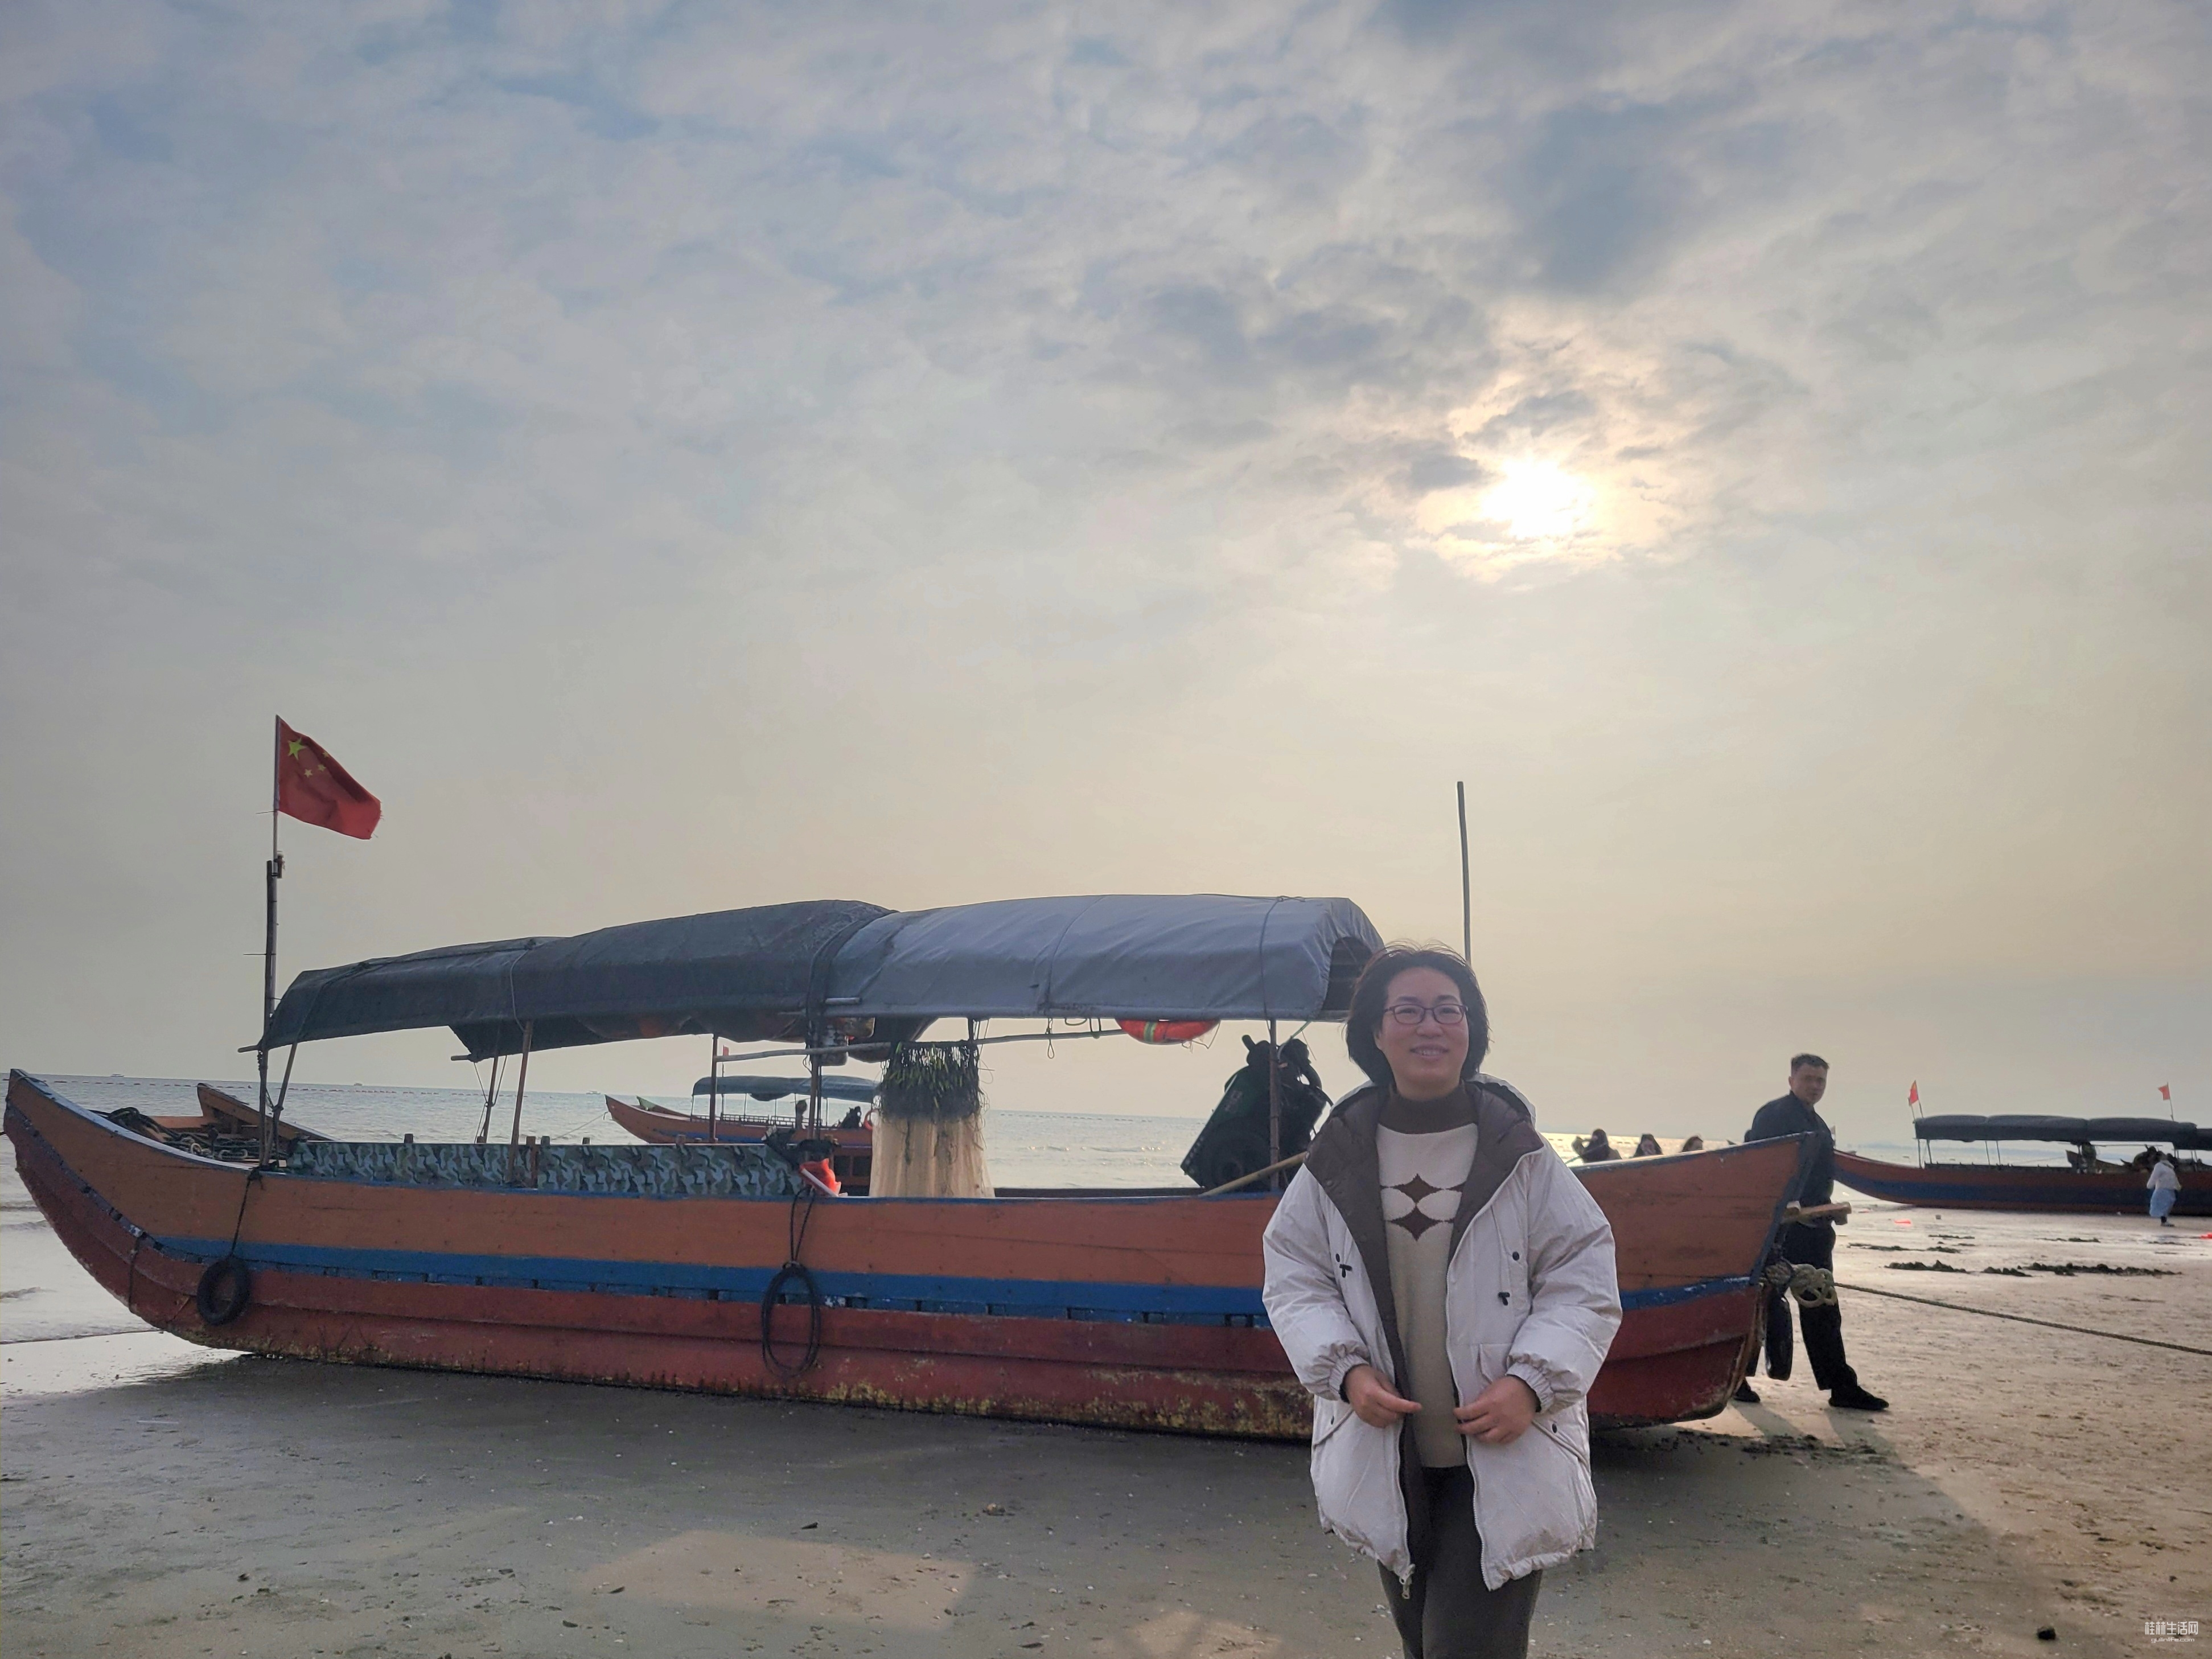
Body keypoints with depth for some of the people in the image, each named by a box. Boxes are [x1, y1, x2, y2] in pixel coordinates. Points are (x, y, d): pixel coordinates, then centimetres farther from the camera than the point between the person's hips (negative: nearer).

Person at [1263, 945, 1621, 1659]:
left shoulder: (1518, 1152, -6)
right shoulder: (1339, 1157, -2)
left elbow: (1584, 1284, -4)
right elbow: (1295, 1276, 3)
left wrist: (1532, 1382, -17)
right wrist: (1344, 1370, -12)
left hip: (1505, 1458, -3)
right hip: (1386, 1453, 3)